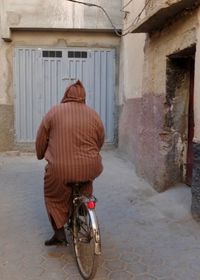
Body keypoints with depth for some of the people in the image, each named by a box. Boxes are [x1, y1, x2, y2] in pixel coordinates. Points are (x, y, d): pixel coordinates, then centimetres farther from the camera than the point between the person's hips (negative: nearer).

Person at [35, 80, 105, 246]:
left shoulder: (54, 112, 1)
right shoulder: (94, 115, 6)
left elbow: (41, 139, 8)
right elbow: (100, 141, 15)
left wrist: (40, 155, 27)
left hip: (60, 168, -2)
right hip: (90, 168, 3)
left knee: (54, 198, 22)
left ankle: (59, 232, 17)